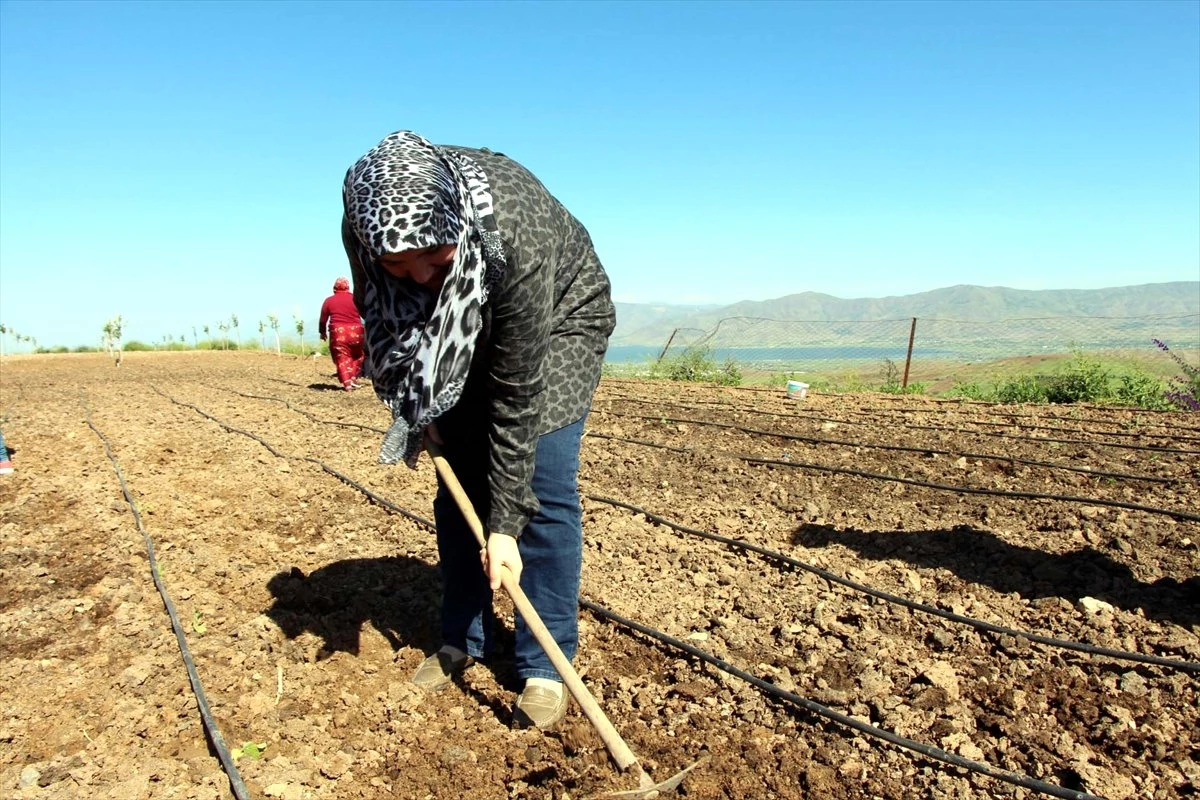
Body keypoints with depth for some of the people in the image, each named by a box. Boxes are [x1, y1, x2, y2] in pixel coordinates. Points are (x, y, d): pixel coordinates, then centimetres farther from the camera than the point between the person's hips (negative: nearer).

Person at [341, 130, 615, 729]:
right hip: (460, 331, 5)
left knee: (544, 483, -13)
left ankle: (545, 668, -1)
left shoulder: (515, 237, -41)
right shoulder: (365, 225, -27)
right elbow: (381, 320, -4)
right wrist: (415, 413, -10)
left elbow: (517, 396, -35)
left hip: (559, 317, -4)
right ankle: (463, 639, 19)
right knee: (458, 480, 2)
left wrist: (504, 525, -29)